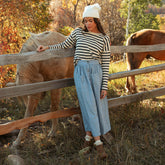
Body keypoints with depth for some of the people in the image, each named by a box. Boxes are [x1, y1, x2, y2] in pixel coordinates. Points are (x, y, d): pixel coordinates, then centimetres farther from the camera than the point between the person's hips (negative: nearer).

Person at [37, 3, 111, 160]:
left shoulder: (104, 38, 4)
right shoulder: (78, 32, 9)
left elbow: (106, 63, 1)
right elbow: (65, 45, 24)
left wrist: (104, 86, -3)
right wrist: (47, 47, 14)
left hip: (96, 71, 0)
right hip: (80, 71, 0)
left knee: (99, 105, -2)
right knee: (88, 104, -7)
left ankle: (88, 137, 10)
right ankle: (98, 142, -1)